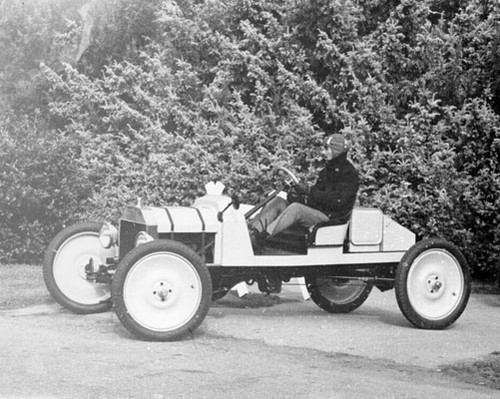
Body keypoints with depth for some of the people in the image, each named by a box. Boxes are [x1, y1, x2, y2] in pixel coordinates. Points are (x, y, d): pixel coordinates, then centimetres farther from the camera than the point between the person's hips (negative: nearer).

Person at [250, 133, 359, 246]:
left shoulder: (349, 174, -8)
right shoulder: (327, 170, 19)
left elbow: (337, 201, -22)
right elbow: (316, 192, 16)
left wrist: (308, 192, -18)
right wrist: (298, 195, -6)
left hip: (330, 218, -8)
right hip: (315, 210, 8)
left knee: (296, 208, -33)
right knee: (278, 201, -8)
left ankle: (265, 235, -40)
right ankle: (254, 232, -23)